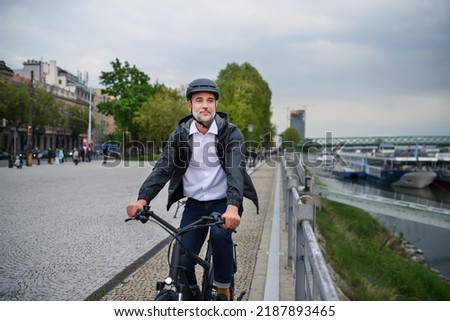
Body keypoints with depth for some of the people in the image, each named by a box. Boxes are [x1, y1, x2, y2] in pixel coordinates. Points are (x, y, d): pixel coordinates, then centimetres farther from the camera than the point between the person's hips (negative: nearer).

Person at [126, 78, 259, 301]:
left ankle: (223, 289, -8)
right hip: (194, 204, 3)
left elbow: (236, 169, -26)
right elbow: (163, 168, -12)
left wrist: (233, 206, -44)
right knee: (182, 263, -6)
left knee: (220, 233, -33)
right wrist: (143, 199, -29)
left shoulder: (230, 133, -11)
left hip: (223, 202, -2)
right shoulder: (180, 134, -3)